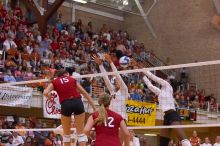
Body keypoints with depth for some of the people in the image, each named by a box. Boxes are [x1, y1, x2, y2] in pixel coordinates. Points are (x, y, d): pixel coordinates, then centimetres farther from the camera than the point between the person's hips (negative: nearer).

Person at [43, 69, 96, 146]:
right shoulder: (72, 79, 22)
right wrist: (95, 108, 18)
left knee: (66, 133, 17)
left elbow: (45, 92, -3)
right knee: (81, 132, 6)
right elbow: (85, 93, 18)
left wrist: (50, 98, 20)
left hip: (65, 104, -1)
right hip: (77, 102, 1)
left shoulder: (54, 82, 16)